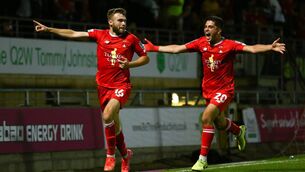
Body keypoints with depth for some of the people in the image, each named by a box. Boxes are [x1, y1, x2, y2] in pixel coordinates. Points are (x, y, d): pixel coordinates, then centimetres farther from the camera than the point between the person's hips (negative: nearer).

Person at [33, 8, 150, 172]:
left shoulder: (131, 39, -1)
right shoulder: (100, 35, 3)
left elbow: (145, 58, 9)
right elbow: (73, 34, 5)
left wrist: (129, 64, -9)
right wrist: (48, 29, 2)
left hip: (121, 86, -3)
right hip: (103, 86, 3)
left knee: (107, 116, -27)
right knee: (114, 125, 9)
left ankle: (110, 155, -9)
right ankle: (125, 154, 35)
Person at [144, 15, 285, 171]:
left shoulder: (229, 45, -15)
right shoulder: (201, 43, -2)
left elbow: (252, 49, -26)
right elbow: (176, 49, 4)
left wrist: (271, 47, -42)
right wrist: (154, 48, 4)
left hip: (224, 90, -6)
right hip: (208, 90, 6)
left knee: (206, 117, -24)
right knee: (220, 124, 20)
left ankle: (203, 159, -17)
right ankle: (239, 131, 55)